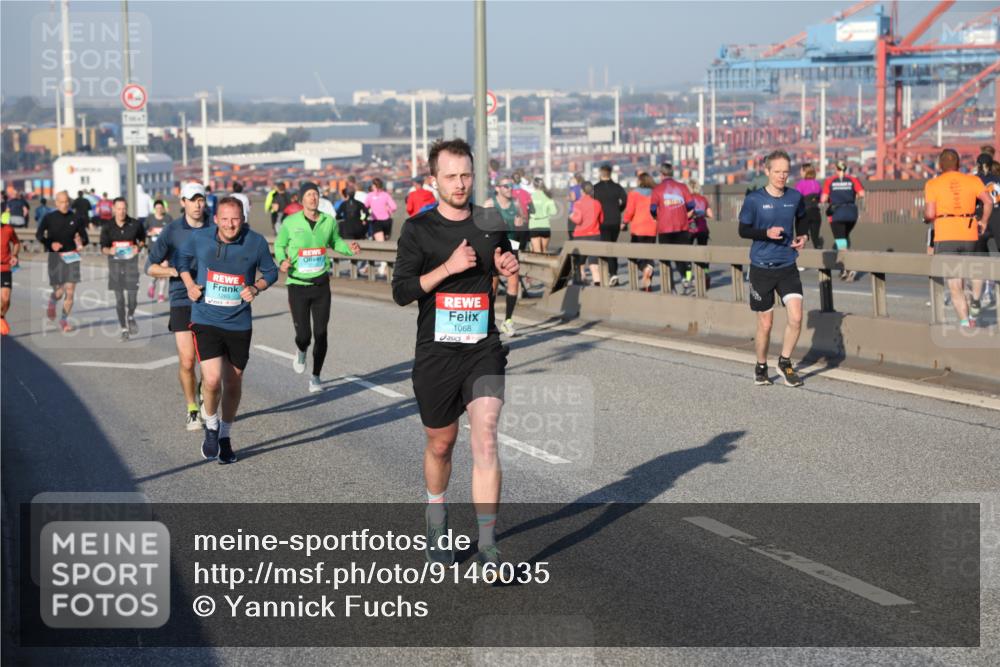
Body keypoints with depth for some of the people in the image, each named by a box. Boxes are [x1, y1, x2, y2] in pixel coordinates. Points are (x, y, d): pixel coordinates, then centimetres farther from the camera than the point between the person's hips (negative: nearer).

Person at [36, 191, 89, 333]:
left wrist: (81, 241, -14)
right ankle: (52, 302, 39)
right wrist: (50, 243, -21)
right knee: (59, 291, 2)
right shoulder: (49, 218, 0)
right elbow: (39, 234, -4)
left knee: (70, 291, -7)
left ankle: (64, 320, 9)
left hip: (71, 257, 1)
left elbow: (85, 237, 9)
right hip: (55, 257, -1)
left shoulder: (75, 218, 3)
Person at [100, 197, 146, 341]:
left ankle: (131, 317, 28)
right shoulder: (108, 227, -2)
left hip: (131, 261, -1)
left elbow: (142, 239, 14)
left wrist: (139, 247, -7)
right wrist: (109, 251, -18)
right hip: (115, 262, 1)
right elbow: (103, 247, 4)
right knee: (119, 299, 2)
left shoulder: (135, 224, -2)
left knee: (133, 296, -5)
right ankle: (123, 329, 13)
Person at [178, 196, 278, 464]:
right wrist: (189, 284, 0)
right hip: (206, 320, -1)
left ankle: (226, 436, 34)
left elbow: (271, 271, 8)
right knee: (212, 380, -17)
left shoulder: (256, 242, -7)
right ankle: (211, 427, 13)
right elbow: (183, 258, 15)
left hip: (239, 324, 1)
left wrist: (256, 288, -11)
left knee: (233, 383, 12)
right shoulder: (199, 238, -6)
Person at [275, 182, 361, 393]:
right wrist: (282, 261, -14)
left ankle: (316, 376, 18)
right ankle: (301, 352, 34)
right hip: (297, 286, -2)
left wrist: (349, 248, -3)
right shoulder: (290, 223, -7)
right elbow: (279, 245, 6)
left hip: (321, 285, 2)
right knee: (303, 334, -4)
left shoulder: (329, 221, 1)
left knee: (321, 334, 2)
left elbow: (335, 242, 17)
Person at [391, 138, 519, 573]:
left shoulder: (491, 224, 7)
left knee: (485, 440, -14)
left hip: (484, 350, 1)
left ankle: (488, 547, -13)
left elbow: (508, 283, 23)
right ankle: (437, 521, 41)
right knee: (441, 444, 13)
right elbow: (401, 291, -8)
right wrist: (449, 267, -19)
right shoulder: (419, 229, -1)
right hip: (436, 353, -1)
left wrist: (509, 271, -1)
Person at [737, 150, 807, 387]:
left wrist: (802, 236, 2)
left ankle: (785, 362, 10)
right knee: (765, 325, 5)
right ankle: (761, 367, 28)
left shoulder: (795, 197, 2)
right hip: (762, 268, -2)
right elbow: (743, 230, -2)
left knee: (796, 317, -12)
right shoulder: (754, 199, -9)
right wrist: (766, 233, -19)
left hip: (788, 267, 2)